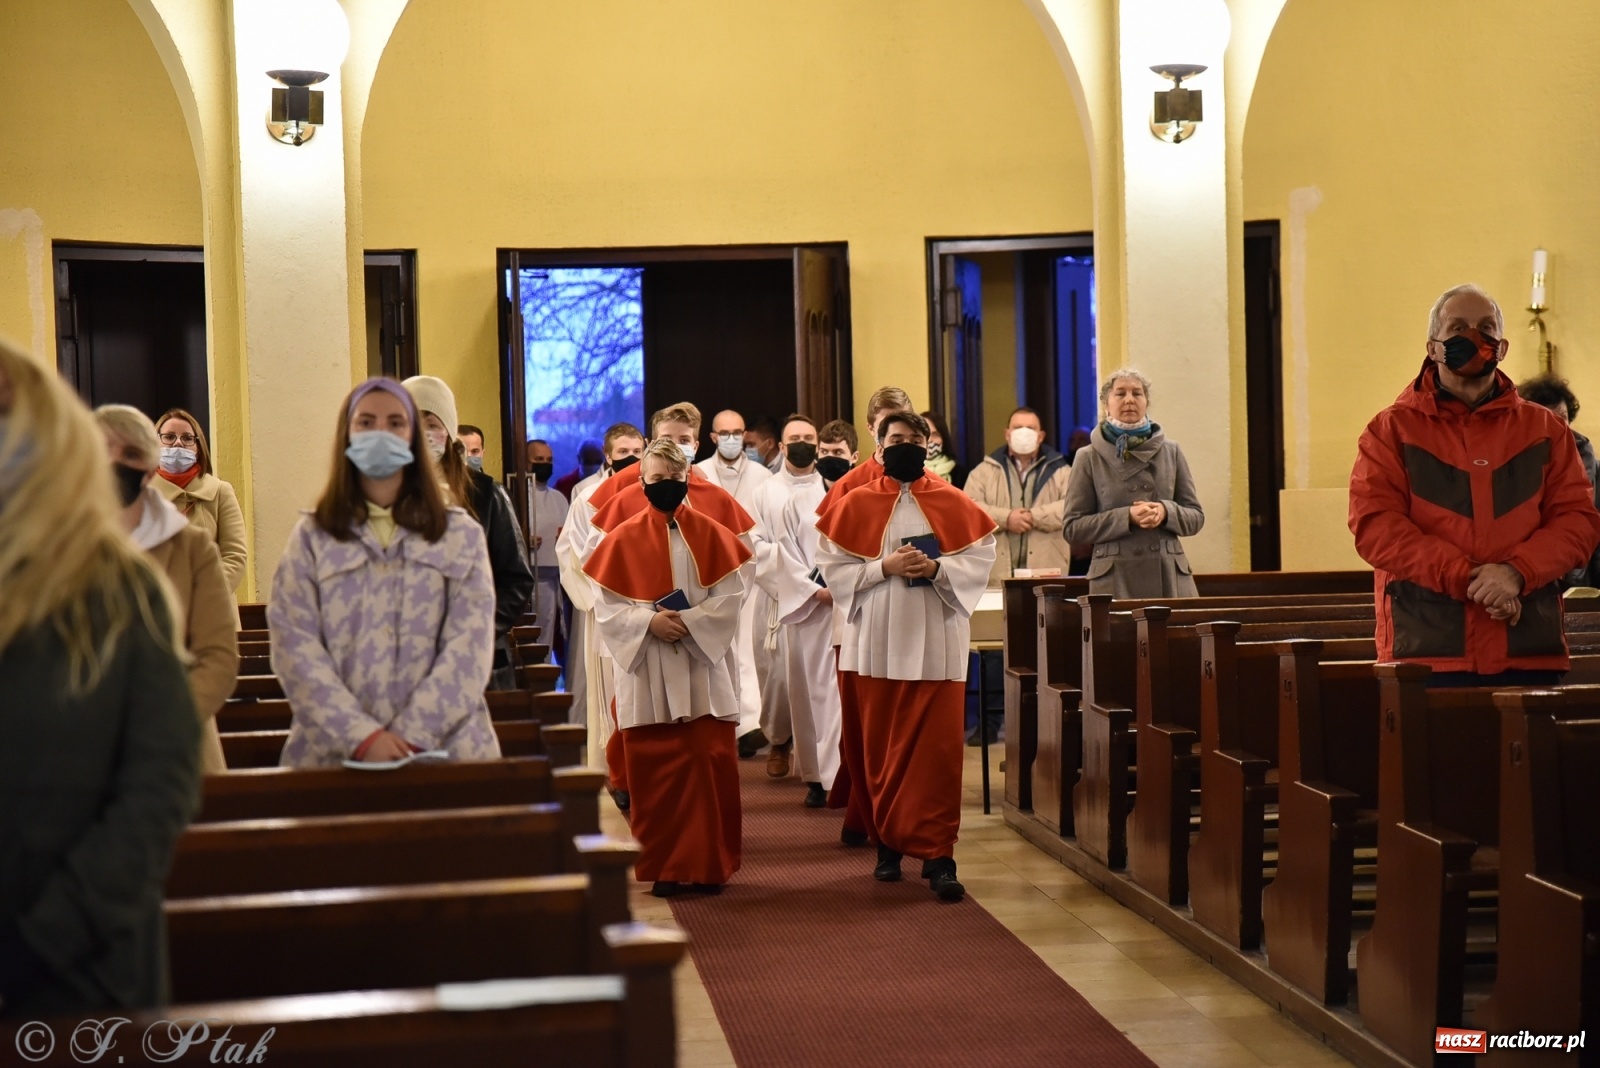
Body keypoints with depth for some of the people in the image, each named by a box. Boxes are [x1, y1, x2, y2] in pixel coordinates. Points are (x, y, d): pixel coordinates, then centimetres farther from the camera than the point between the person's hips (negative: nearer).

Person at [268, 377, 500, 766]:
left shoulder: (461, 535, 8)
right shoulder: (311, 537, 7)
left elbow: (469, 646, -2)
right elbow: (295, 648, -3)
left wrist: (412, 736, -14)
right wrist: (362, 736, -15)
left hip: (444, 749, 0)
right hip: (333, 754, 0)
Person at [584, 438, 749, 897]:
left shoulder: (711, 535, 5)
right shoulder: (624, 539, 3)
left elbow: (729, 596, -1)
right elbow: (605, 606, 0)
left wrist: (688, 622, -16)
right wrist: (650, 621, -16)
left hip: (703, 671, 0)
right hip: (648, 675, 0)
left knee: (709, 766, -1)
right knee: (654, 771, 0)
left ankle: (708, 864, 9)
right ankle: (664, 867, 8)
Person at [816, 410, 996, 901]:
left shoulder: (954, 504, 5)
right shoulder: (855, 505, 3)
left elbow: (980, 558, 1)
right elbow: (833, 566, -2)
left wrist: (936, 568, -15)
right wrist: (884, 567, -15)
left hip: (937, 642, 0)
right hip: (877, 641, 0)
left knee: (938, 750, -5)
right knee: (881, 747, 6)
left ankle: (937, 855, -3)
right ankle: (888, 843, 21)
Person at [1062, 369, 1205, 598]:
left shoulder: (1171, 452, 12)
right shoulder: (1090, 459, 5)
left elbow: (1195, 518, 13)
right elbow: (1071, 528, 1)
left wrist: (1166, 512, -8)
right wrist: (1126, 516, -11)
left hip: (1170, 577, 2)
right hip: (1114, 579, -2)